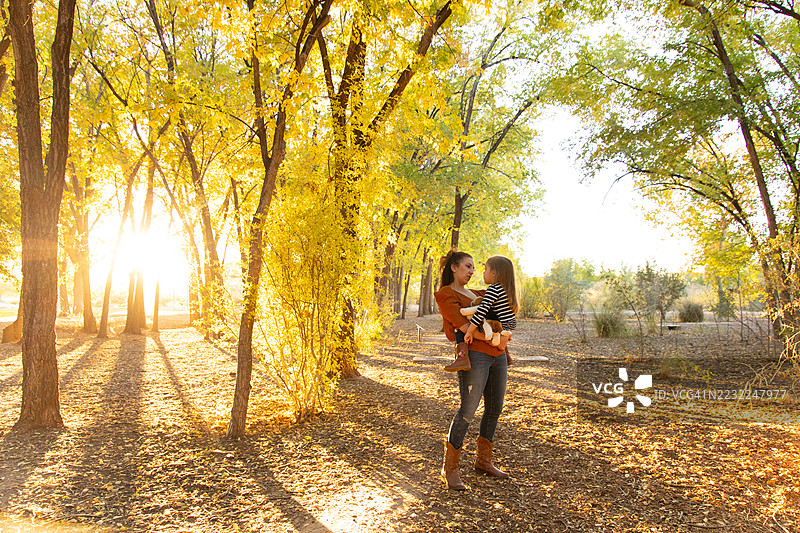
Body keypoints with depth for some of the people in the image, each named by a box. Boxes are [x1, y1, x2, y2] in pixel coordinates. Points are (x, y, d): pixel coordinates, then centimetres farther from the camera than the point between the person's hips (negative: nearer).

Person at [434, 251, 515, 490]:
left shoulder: (474, 294, 23)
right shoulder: (446, 295, -3)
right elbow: (463, 325, -14)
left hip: (497, 355, 9)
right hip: (474, 355, -9)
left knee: (495, 408, 12)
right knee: (468, 410, -11)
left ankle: (483, 460, 27)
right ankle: (450, 468, 1)